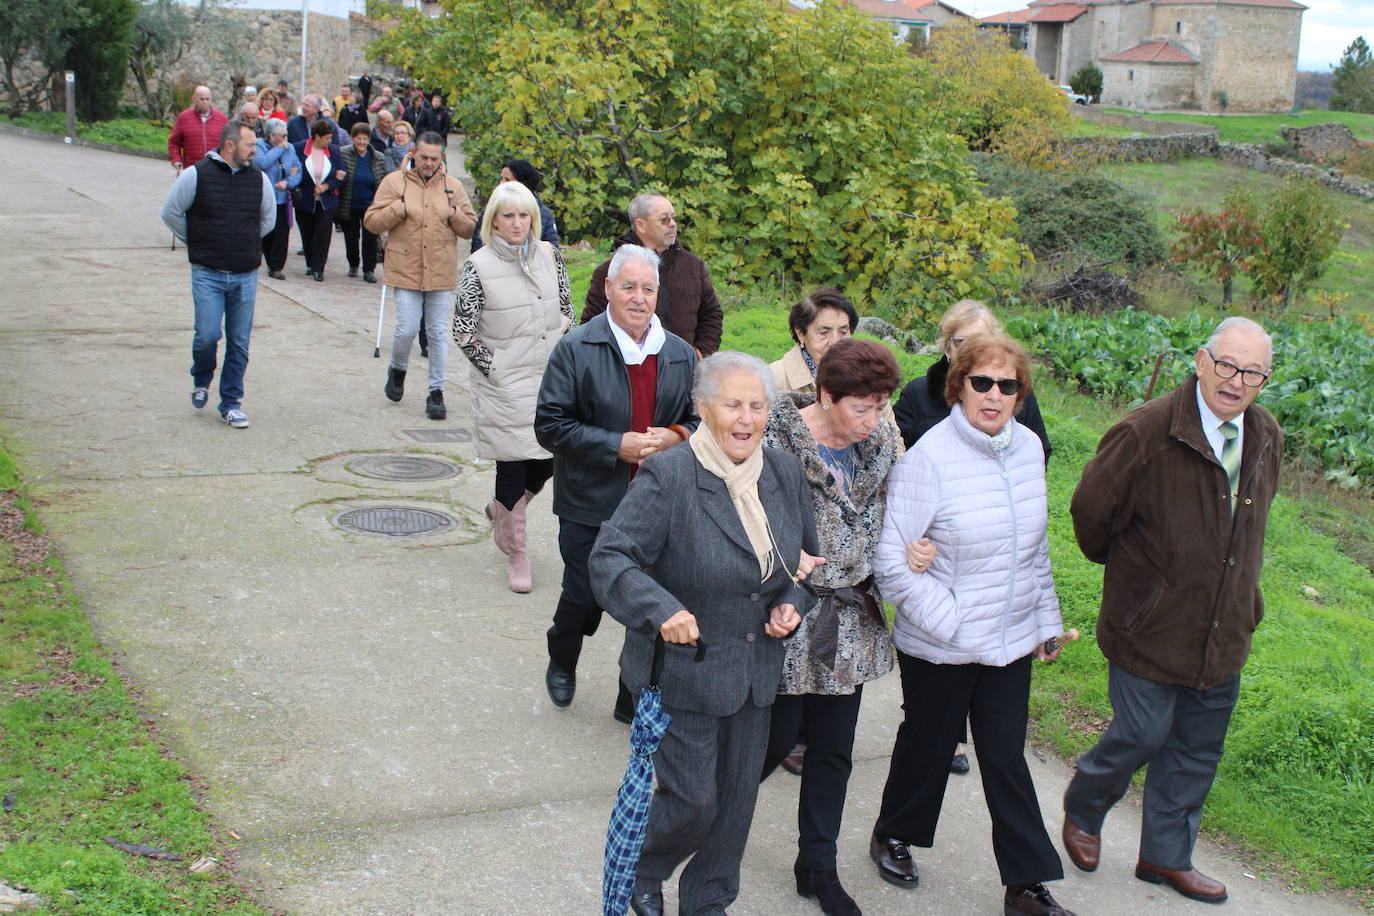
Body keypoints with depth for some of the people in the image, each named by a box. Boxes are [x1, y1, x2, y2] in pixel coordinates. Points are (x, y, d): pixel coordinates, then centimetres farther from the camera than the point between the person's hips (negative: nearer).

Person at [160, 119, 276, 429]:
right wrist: (195, 241, 9)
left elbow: (268, 219, 22)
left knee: (239, 342, 4)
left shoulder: (259, 179, 5)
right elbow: (170, 213, 5)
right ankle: (201, 381, 23)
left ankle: (231, 403, 16)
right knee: (207, 335, -9)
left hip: (246, 275, 3)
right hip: (207, 273, -3)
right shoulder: (196, 175, -6)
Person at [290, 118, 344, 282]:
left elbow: (341, 174, 2)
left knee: (323, 234, -8)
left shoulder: (334, 150, 1)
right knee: (307, 235, 10)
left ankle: (318, 268, -4)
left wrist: (327, 186, -11)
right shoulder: (298, 148, -7)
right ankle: (310, 265, 27)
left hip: (327, 201, 0)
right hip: (305, 201, 0)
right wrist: (295, 190, -11)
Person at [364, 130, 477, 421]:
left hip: (442, 275, 2)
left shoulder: (452, 186, 8)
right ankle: (397, 369, 27)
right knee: (406, 330, -4)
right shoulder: (394, 182, 3)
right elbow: (371, 222, 0)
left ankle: (436, 392, 10)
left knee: (439, 334, 2)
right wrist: (399, 209, -13)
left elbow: (470, 228, 10)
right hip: (406, 273, -1)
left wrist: (454, 214, -9)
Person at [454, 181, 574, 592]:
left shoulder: (549, 255, 3)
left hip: (551, 378, 4)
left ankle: (502, 509, 38)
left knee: (550, 458, 7)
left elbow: (567, 311, 13)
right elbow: (463, 331, -7)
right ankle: (516, 554, 17)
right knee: (513, 463, 1)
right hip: (505, 386, -4)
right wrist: (496, 369, -8)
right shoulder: (478, 267, -9)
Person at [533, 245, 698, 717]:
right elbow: (550, 425, -10)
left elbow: (701, 418, 14)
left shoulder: (680, 354, 5)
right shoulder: (575, 349, -7)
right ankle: (561, 663, 40)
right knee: (584, 598, 6)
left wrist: (675, 437, -9)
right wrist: (617, 446, -18)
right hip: (590, 505, -3)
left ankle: (637, 699, 25)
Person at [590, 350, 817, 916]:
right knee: (692, 800, 2)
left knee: (736, 799, 16)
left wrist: (793, 603, -3)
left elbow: (804, 558, 16)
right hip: (685, 671, -6)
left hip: (757, 672, 6)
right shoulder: (667, 477, -19)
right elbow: (610, 558, -22)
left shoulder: (784, 472, 1)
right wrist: (661, 609, -36)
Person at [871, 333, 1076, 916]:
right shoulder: (929, 457, -18)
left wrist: (1047, 621, 16)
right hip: (938, 648, -4)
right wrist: (951, 624, -21)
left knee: (1007, 758, 10)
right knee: (928, 744, 15)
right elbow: (892, 561, -20)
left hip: (1011, 640, 4)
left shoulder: (1028, 447, 1)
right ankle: (893, 835, 41)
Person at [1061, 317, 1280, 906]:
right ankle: (1082, 809, 37)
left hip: (1223, 633, 6)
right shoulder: (1146, 433, -22)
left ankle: (1167, 857, 35)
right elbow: (1090, 510, -10)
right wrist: (1122, 566, 6)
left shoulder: (1266, 437, 1)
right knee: (1141, 736, 6)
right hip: (1150, 629, -6)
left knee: (1197, 750, 16)